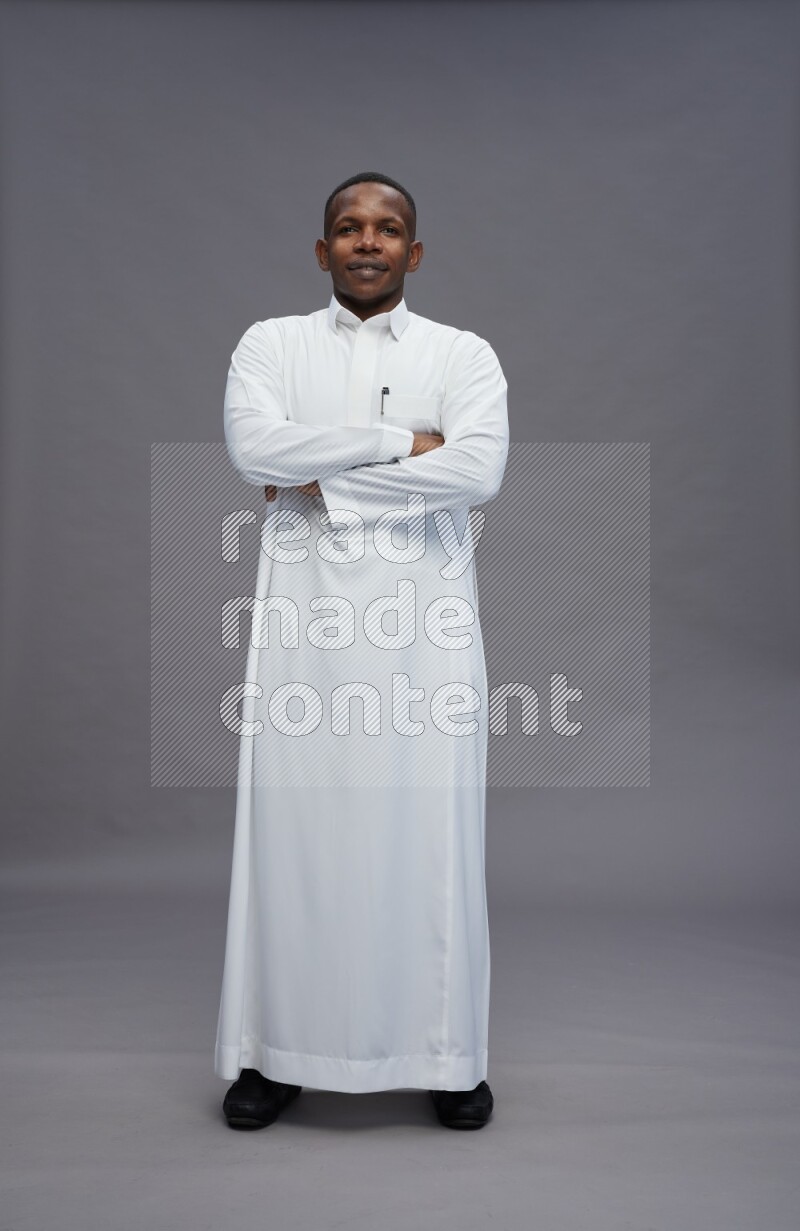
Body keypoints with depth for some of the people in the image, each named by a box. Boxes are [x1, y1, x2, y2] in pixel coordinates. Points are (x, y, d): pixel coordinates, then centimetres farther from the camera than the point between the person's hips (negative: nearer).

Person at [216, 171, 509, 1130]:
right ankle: (277, 1051, 20)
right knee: (294, 825, 4)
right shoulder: (270, 343, 11)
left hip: (426, 626, 0)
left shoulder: (465, 354, 8)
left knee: (428, 830, 2)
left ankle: (446, 1055, 18)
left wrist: (324, 482, -9)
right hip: (303, 621, 1)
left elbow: (479, 469, -10)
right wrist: (402, 442, -9)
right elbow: (254, 446, -9)